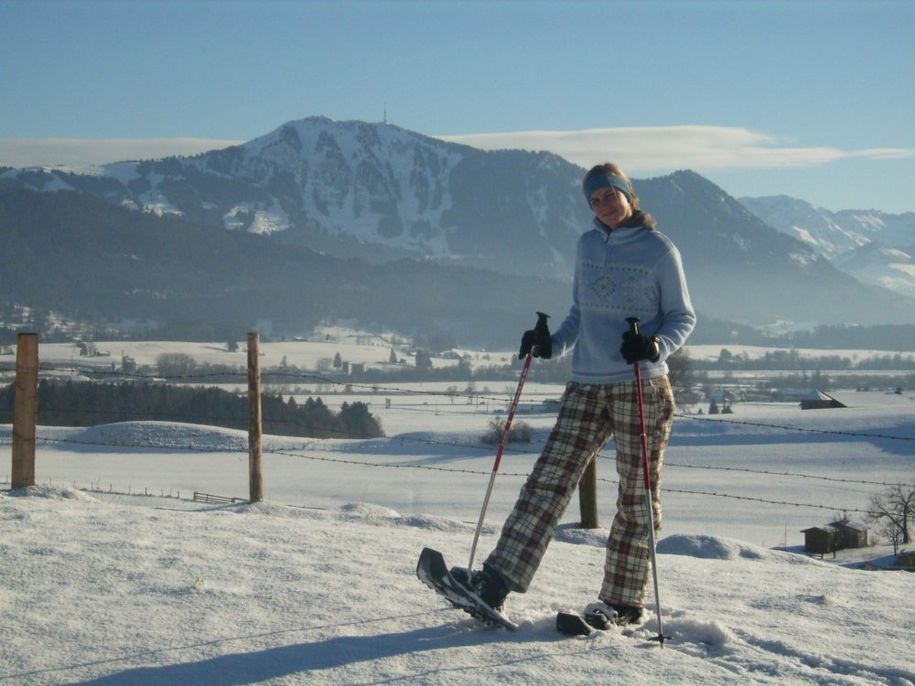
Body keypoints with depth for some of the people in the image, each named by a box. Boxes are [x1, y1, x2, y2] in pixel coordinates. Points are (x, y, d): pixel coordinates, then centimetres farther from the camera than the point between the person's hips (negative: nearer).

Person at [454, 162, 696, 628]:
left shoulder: (659, 250, -2)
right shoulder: (587, 245, 13)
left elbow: (683, 318, 1)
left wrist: (656, 346, -19)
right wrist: (551, 343, 4)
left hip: (642, 388, -4)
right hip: (586, 387, 4)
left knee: (636, 496, 3)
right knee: (549, 480, -4)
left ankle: (623, 601, 13)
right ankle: (495, 582, -8)